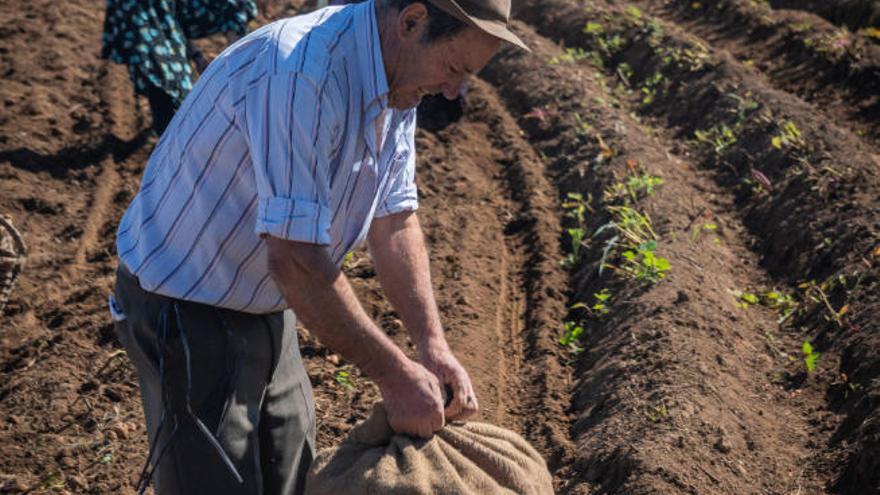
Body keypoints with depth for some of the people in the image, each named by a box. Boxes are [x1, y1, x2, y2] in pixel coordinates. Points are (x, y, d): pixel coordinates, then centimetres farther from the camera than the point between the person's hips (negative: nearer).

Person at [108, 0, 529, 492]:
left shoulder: (397, 82, -3)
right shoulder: (299, 72, -32)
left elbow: (396, 221, 4)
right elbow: (295, 260, -33)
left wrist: (434, 345, -6)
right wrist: (396, 375, -24)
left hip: (265, 304, 9)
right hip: (187, 306, -9)